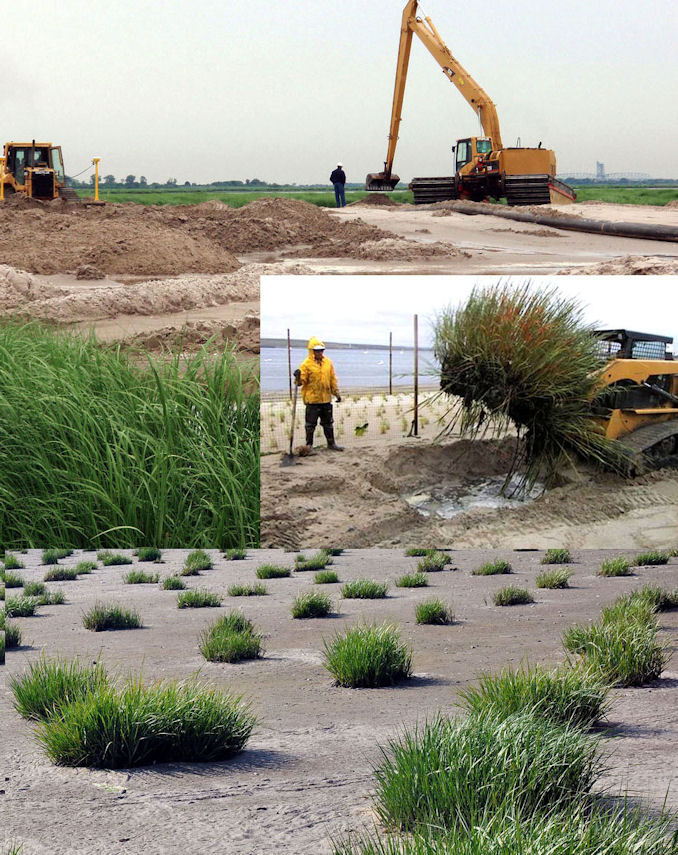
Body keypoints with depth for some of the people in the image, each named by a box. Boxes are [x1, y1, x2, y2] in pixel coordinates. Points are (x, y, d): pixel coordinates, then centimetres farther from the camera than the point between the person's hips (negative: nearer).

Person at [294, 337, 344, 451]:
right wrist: (298, 377, -32)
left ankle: (331, 443, 22)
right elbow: (302, 381, -11)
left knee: (328, 423, 13)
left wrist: (336, 393, 11)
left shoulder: (328, 362, 8)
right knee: (311, 423, 0)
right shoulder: (306, 364, -8)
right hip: (312, 399, -5)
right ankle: (309, 445, 9)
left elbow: (333, 379, 13)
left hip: (326, 399, 5)